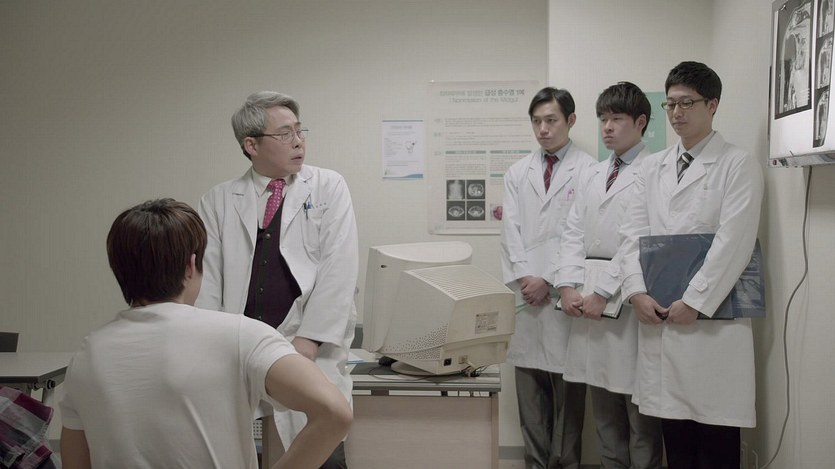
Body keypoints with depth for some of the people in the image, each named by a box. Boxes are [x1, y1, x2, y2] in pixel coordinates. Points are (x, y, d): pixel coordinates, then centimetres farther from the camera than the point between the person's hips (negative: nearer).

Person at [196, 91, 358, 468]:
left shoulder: (328, 188, 6)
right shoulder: (218, 201, 10)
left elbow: (339, 268, -3)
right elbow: (208, 278, 6)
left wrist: (308, 340, -12)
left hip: (311, 347, -1)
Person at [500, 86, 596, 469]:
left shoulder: (588, 171, -1)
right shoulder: (517, 173, 14)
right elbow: (511, 230, 8)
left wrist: (549, 280, -11)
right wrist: (523, 277, -5)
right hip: (526, 295, 4)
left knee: (568, 390, 1)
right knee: (529, 389, 8)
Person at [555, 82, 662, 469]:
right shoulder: (590, 176, 17)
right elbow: (573, 234, 10)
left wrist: (603, 292, -16)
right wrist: (568, 286, -4)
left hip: (629, 302, -6)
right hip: (590, 304, 6)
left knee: (639, 406, 2)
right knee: (604, 412, 13)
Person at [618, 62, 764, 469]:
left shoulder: (738, 165, 0)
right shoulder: (651, 168, 16)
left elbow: (733, 241, -10)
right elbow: (634, 234, 10)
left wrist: (694, 302, -15)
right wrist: (637, 292, -4)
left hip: (714, 320, -4)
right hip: (658, 317, 5)